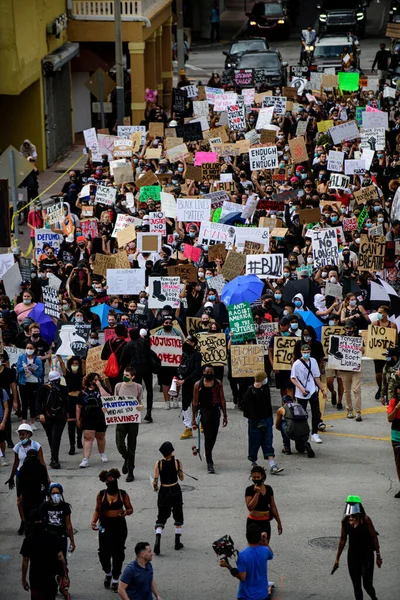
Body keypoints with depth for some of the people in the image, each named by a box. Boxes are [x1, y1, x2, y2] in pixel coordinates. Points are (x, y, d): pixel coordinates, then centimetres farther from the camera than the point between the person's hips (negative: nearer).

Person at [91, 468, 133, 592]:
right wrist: (93, 521, -11)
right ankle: (108, 574, 27)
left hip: (120, 526, 0)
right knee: (104, 553, -4)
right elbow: (98, 510, 5)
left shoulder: (123, 494, -2)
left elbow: (130, 509, 5)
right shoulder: (101, 495, -1)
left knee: (118, 554, 5)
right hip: (105, 526, 0)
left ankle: (115, 580, 20)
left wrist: (126, 512, -18)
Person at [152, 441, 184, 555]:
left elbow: (155, 481, -12)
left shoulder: (158, 464, -11)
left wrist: (155, 487, 8)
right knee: (178, 517, 18)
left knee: (161, 518, 8)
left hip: (163, 491, 0)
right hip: (176, 491, 0)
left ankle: (157, 541, -14)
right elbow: (181, 478, 0)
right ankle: (177, 542, 20)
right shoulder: (177, 462, -10)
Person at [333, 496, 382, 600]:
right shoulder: (345, 521, 1)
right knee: (356, 586, 5)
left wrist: (378, 556, -9)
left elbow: (374, 538, -8)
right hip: (353, 556, 4)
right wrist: (337, 558, 12)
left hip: (367, 555, -4)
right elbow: (343, 540, 10)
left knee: (367, 585, -5)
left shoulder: (365, 520, -12)